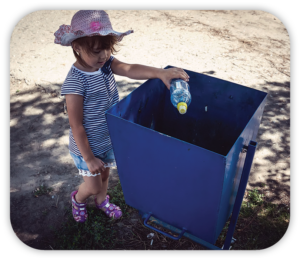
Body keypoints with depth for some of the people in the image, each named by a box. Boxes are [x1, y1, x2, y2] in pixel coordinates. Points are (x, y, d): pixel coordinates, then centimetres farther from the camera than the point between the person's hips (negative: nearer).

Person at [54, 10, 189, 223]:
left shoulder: (106, 62, -11)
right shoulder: (75, 82, -30)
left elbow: (129, 69, -29)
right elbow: (76, 126, -25)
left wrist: (160, 73, -45)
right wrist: (89, 158, -19)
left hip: (109, 139, 6)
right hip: (87, 146, -6)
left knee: (105, 174, 27)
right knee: (93, 185, 13)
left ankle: (102, 200, 57)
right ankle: (78, 198, 48)